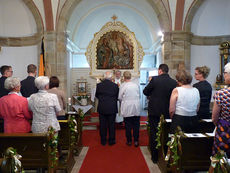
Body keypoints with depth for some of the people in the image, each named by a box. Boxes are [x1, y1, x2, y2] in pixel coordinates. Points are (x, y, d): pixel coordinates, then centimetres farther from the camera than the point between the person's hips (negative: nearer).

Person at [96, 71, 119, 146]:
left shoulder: (99, 85, -6)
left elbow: (97, 95, 7)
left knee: (102, 125, 11)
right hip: (112, 108, -1)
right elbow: (117, 97, 1)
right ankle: (111, 141, 19)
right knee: (111, 125, 10)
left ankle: (103, 141, 21)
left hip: (101, 108, 2)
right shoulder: (115, 85, -10)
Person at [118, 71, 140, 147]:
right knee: (136, 125, 10)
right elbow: (139, 95, 10)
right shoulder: (136, 85, 0)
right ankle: (136, 141, 14)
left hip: (127, 108, -2)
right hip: (136, 107, 2)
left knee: (128, 125, 9)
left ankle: (129, 141, 17)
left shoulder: (123, 85, -9)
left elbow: (120, 97, -3)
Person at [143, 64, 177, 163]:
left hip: (154, 111, -2)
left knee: (154, 133, 9)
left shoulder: (155, 79, -12)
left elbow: (145, 92, -3)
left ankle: (155, 157, 18)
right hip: (167, 112, 3)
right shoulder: (174, 82, -5)